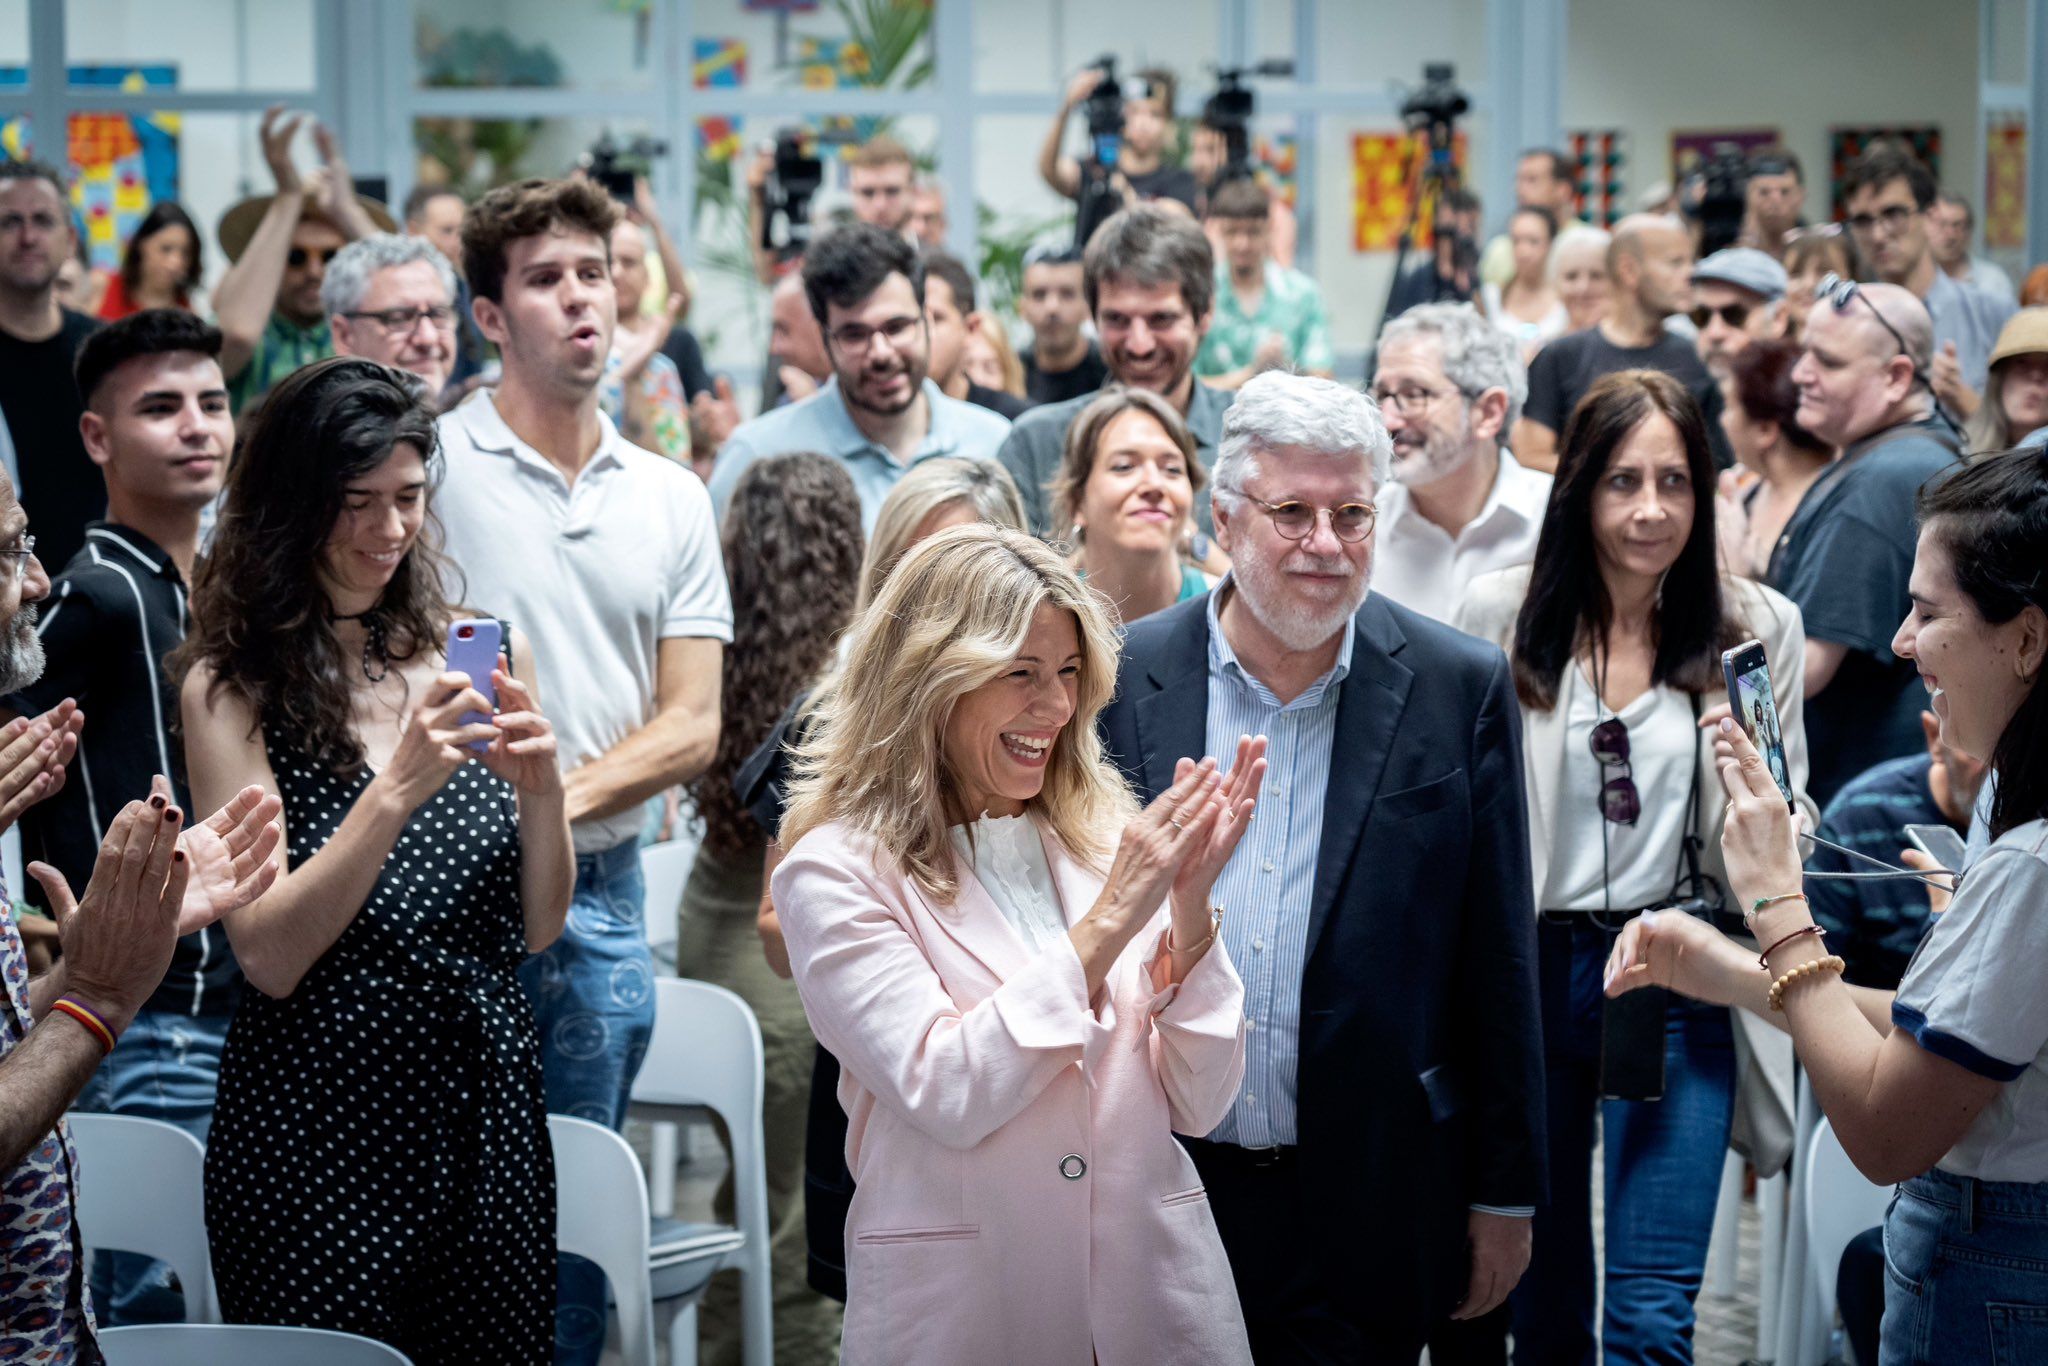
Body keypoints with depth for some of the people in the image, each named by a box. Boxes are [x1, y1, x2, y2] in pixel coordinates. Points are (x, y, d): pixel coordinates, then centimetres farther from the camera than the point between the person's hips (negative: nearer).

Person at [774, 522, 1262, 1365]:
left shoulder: (1108, 837, 2)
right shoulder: (834, 873, -8)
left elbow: (1198, 1104, 0)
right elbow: (946, 1094, -18)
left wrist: (1190, 908, -13)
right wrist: (1108, 921, -19)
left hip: (1157, 1294, 3)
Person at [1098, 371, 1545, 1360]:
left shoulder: (1460, 690, -2)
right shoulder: (1119, 682, 0)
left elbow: (1497, 967, 1)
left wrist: (1505, 1197, 2)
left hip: (1365, 1208, -1)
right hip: (1158, 1195, 1)